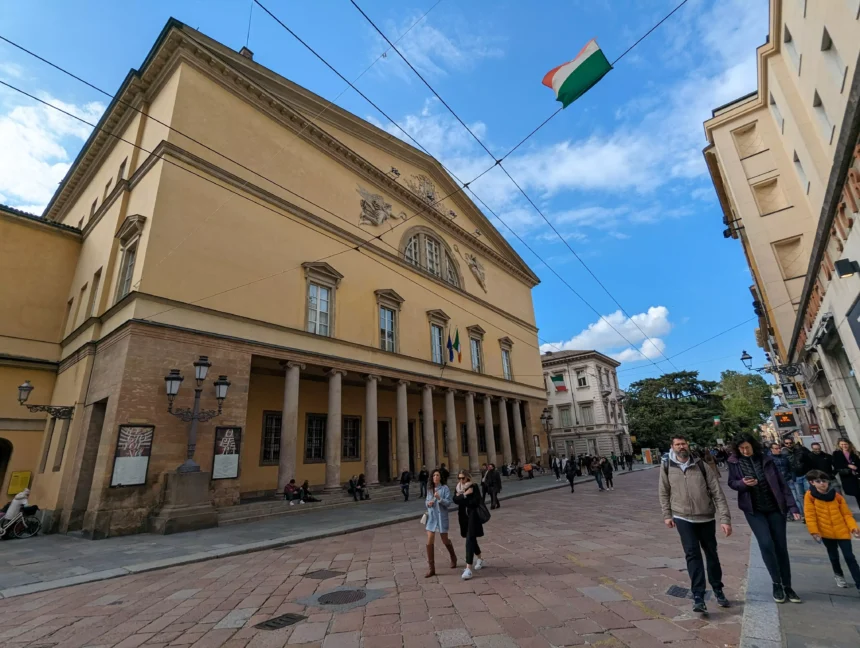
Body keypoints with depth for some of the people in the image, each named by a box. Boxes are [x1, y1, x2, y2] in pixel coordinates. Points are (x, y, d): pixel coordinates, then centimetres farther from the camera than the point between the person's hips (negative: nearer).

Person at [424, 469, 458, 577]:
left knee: (445, 541, 12)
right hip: (431, 518, 4)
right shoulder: (429, 489, 5)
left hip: (441, 518, -4)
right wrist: (428, 503, -8)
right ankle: (431, 569, 9)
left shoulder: (445, 488, -10)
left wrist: (439, 498, -31)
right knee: (429, 542, -2)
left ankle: (453, 558, 42)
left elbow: (449, 503, -15)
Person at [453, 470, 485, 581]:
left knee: (469, 540, -11)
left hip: (472, 517, -6)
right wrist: (464, 495, -22)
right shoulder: (458, 488, 6)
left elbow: (476, 502, -20)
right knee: (471, 539, 18)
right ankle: (479, 559, 39)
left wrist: (462, 500, -13)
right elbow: (455, 500, -9)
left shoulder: (473, 487, -11)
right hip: (463, 517, 6)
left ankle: (469, 568, -10)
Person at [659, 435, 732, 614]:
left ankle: (718, 590, 37)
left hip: (707, 518, 1)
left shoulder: (701, 466, -9)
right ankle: (698, 596, 2)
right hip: (683, 518, -1)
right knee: (692, 554, -6)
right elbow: (664, 493, 4)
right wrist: (666, 515, 3)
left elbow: (717, 493, -9)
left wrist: (725, 518, -14)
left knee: (711, 554, 17)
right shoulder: (667, 468, -7)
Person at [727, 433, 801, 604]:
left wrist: (792, 506, -8)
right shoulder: (734, 462, -6)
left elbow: (781, 483, -2)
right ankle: (777, 584, 10)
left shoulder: (766, 459, -5)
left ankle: (787, 586, 22)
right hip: (754, 510, -1)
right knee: (766, 544, -11)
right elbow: (732, 483, 1)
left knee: (781, 546, 6)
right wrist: (743, 483, -20)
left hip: (775, 507, 1)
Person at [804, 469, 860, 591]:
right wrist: (814, 531, -14)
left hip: (842, 531, 1)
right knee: (833, 556, 18)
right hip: (826, 533, -1)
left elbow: (847, 514, -1)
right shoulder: (810, 495, -14)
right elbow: (810, 515, -12)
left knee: (849, 557, 0)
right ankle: (838, 575, 41)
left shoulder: (837, 496, -5)